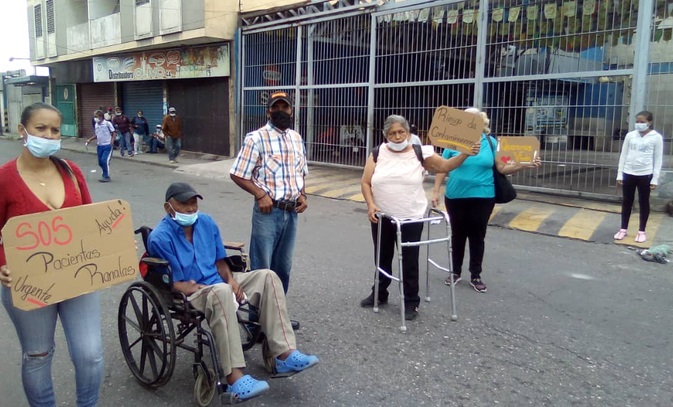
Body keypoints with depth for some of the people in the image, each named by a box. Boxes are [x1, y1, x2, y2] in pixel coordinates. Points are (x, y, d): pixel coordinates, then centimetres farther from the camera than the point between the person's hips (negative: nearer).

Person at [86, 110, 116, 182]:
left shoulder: (107, 123, -9)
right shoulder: (96, 125, 9)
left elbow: (114, 133, -6)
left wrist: (112, 141, -18)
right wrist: (90, 140, 9)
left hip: (107, 146, -7)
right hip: (99, 146, 7)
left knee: (105, 161, -13)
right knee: (100, 162, 9)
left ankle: (106, 177, -1)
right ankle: (105, 175, 25)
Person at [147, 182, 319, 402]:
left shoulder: (206, 222, 5)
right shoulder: (160, 238, -14)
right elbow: (175, 284, -15)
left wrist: (231, 280, -7)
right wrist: (203, 290, -23)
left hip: (219, 283, 7)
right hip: (188, 295, -7)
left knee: (267, 276, -12)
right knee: (221, 292, -40)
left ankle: (284, 355, -19)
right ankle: (234, 378, -43)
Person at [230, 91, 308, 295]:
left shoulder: (297, 138, 10)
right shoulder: (256, 138, -9)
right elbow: (237, 174, -9)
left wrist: (302, 195, 3)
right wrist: (260, 195, -19)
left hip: (291, 212, 6)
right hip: (268, 212, -6)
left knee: (283, 266, 16)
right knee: (262, 268, 2)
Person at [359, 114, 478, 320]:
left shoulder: (420, 152, -4)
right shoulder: (377, 154, -1)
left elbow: (445, 166, 1)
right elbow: (365, 182, 0)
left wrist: (465, 154, -13)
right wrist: (370, 205, -12)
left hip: (410, 219, -2)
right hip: (381, 217, 3)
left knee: (409, 261, 5)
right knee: (382, 257, 18)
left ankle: (411, 302, 19)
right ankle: (380, 293, 36)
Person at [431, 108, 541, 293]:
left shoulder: (491, 142, -1)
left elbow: (502, 168, -2)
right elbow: (442, 168, 1)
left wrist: (525, 165, -15)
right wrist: (435, 191, -2)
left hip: (482, 197, 0)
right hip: (456, 197, 0)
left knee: (477, 236, 9)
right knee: (457, 235, 13)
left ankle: (475, 276, 21)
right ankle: (455, 272, 28)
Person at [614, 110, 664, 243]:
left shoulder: (656, 137, -3)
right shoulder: (630, 135, 5)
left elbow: (658, 160, -2)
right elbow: (623, 155, 7)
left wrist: (655, 179, -6)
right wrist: (619, 174, 3)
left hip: (645, 175, -2)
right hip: (628, 173, 3)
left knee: (644, 202, 8)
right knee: (627, 201, 9)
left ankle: (641, 231, 18)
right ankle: (623, 229, 19)